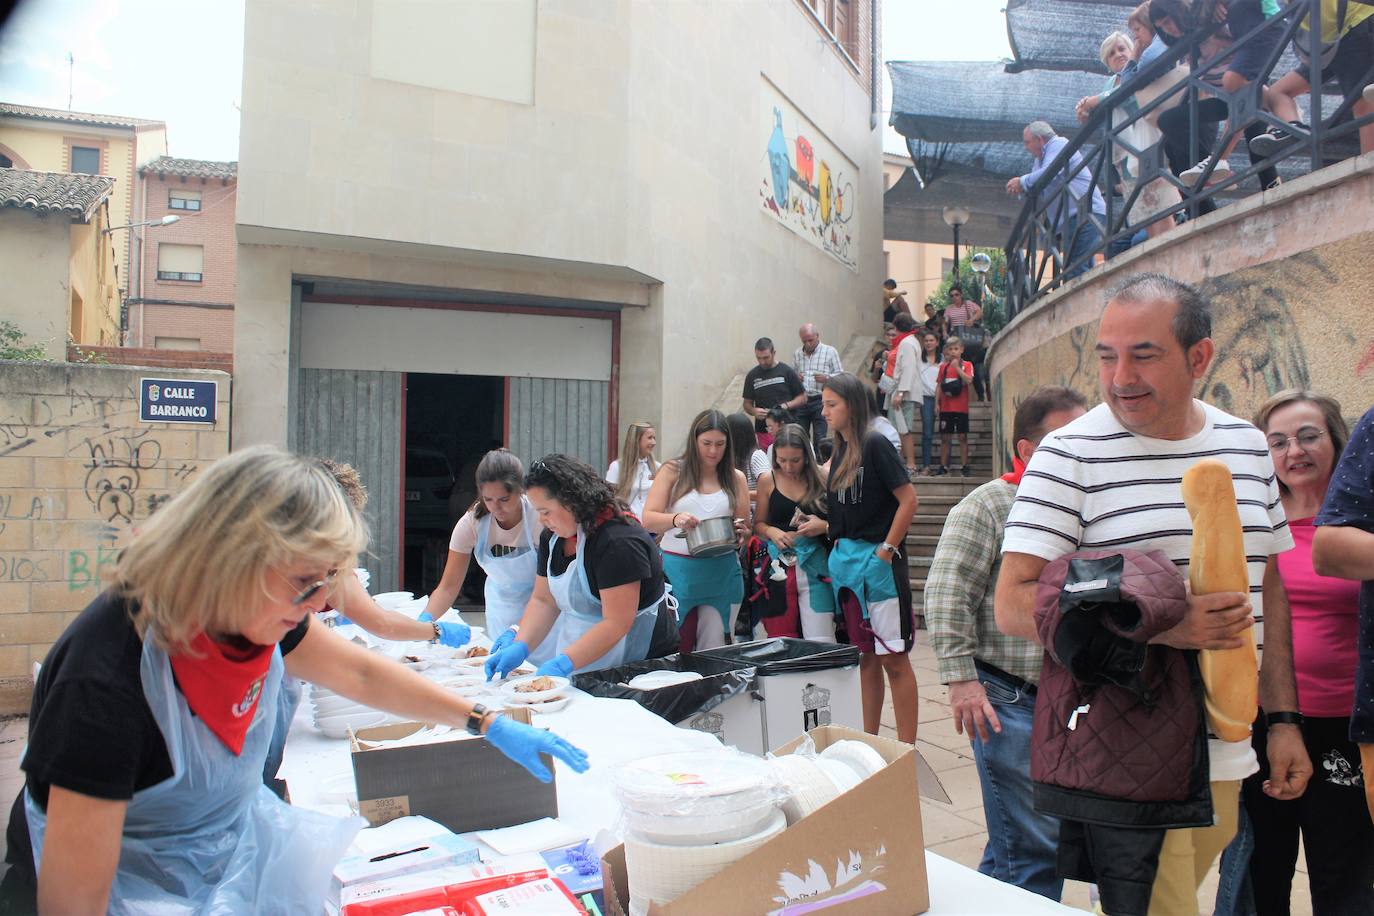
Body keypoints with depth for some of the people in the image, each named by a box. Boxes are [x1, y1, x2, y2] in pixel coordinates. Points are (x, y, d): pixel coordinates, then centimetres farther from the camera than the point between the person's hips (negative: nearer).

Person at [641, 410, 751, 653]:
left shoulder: (736, 478, 10)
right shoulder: (672, 471, 3)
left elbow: (745, 526, 14)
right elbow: (648, 519, -5)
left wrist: (740, 531, -10)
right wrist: (675, 520, -25)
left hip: (722, 574, 2)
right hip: (679, 571, -2)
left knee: (714, 650, 5)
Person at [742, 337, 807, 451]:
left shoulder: (787, 371, 0)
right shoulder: (752, 375, 8)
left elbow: (802, 398, 5)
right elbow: (747, 403, 15)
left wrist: (786, 405, -13)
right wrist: (754, 411, -8)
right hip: (763, 432, 2)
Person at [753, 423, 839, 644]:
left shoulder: (822, 479, 0)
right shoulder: (768, 481, 5)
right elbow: (758, 524, 12)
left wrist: (824, 526, -16)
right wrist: (771, 531, -8)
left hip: (814, 566, -2)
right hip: (779, 566, 2)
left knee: (821, 642, -6)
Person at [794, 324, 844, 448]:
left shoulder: (830, 351, 1)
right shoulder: (797, 353, 11)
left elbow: (840, 375, 1)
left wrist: (827, 378, -19)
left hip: (820, 401, -3)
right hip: (800, 401, 3)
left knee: (819, 440, -2)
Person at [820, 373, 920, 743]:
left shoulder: (875, 444, -11)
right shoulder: (840, 452, 13)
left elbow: (909, 500, -15)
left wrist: (886, 550, -15)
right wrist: (839, 554, 11)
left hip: (877, 562, -8)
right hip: (846, 562, 8)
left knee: (893, 658, -2)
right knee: (865, 656, 15)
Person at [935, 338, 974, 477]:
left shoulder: (967, 365, 1)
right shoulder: (943, 366, 10)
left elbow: (969, 380, -16)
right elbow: (939, 386, 10)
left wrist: (957, 368, -17)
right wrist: (937, 403, 3)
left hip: (961, 407, -3)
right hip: (946, 407, 3)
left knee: (962, 437, 0)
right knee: (945, 438, 6)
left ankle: (965, 466, 7)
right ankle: (943, 466, 12)